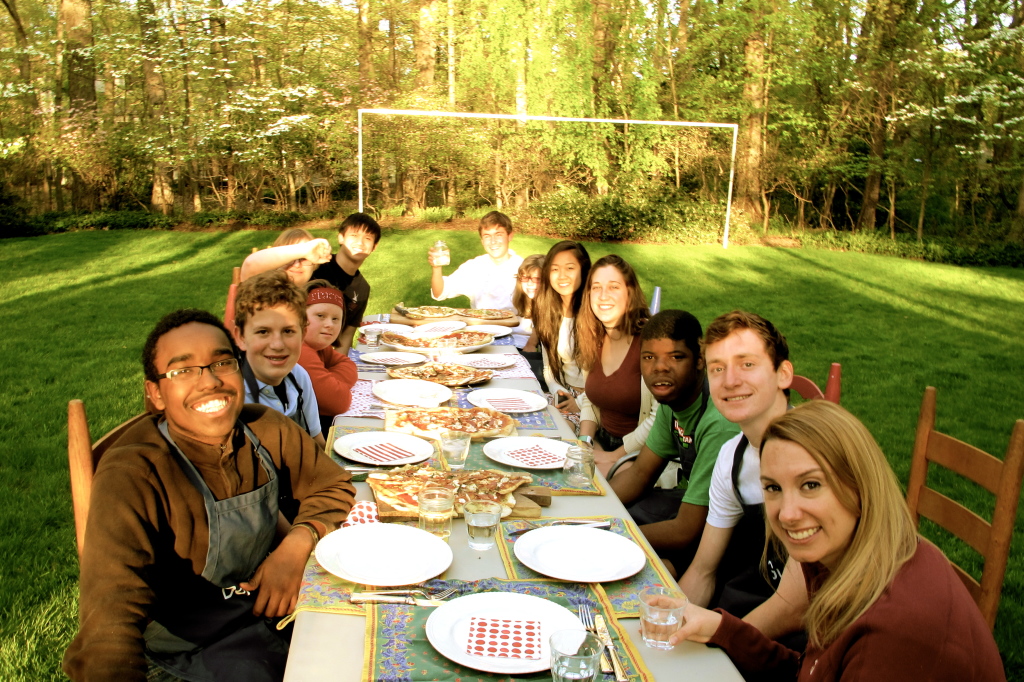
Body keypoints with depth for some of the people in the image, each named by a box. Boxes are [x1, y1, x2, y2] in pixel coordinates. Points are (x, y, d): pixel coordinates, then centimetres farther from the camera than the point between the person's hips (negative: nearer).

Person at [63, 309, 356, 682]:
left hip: (270, 596, 5)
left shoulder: (266, 430, -8)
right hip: (190, 646, -4)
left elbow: (333, 487, 4)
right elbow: (111, 618, -32)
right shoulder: (131, 475, -24)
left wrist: (296, 545, -15)